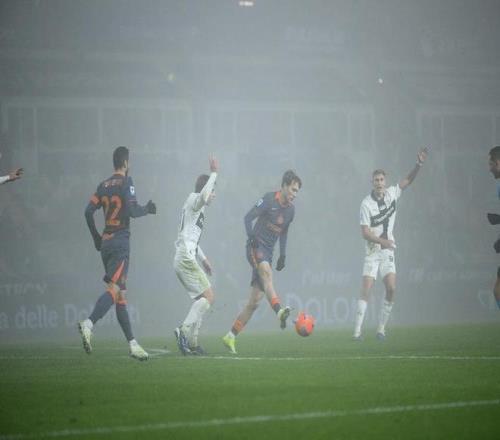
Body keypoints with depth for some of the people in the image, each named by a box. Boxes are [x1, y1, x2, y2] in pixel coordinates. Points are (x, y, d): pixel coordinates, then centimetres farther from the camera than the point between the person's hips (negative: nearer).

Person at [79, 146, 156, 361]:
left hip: (105, 243, 7)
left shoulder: (103, 186, 13)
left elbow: (89, 211, 9)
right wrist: (147, 209, 4)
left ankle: (132, 343, 7)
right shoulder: (126, 183, -5)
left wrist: (96, 237, 19)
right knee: (114, 288, -16)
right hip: (120, 242, -7)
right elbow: (132, 210, -15)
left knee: (121, 296, 7)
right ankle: (88, 323, -37)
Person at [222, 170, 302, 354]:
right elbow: (248, 217, -10)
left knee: (255, 301, 1)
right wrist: (252, 237, -26)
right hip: (256, 248, -7)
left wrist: (283, 255, 18)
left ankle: (231, 337, 7)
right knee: (267, 273, -37)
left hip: (268, 252, 7)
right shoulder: (269, 199, -7)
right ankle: (279, 311, -60)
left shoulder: (290, 209, 13)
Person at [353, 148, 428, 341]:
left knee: (391, 289, -9)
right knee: (366, 289, -14)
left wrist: (419, 164, -4)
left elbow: (408, 180, 11)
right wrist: (383, 241, -27)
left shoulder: (391, 193, 0)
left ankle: (381, 328, 2)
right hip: (372, 251, -4)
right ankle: (357, 331, -14)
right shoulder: (366, 204, -13)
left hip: (388, 251, 4)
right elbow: (365, 232, -15)